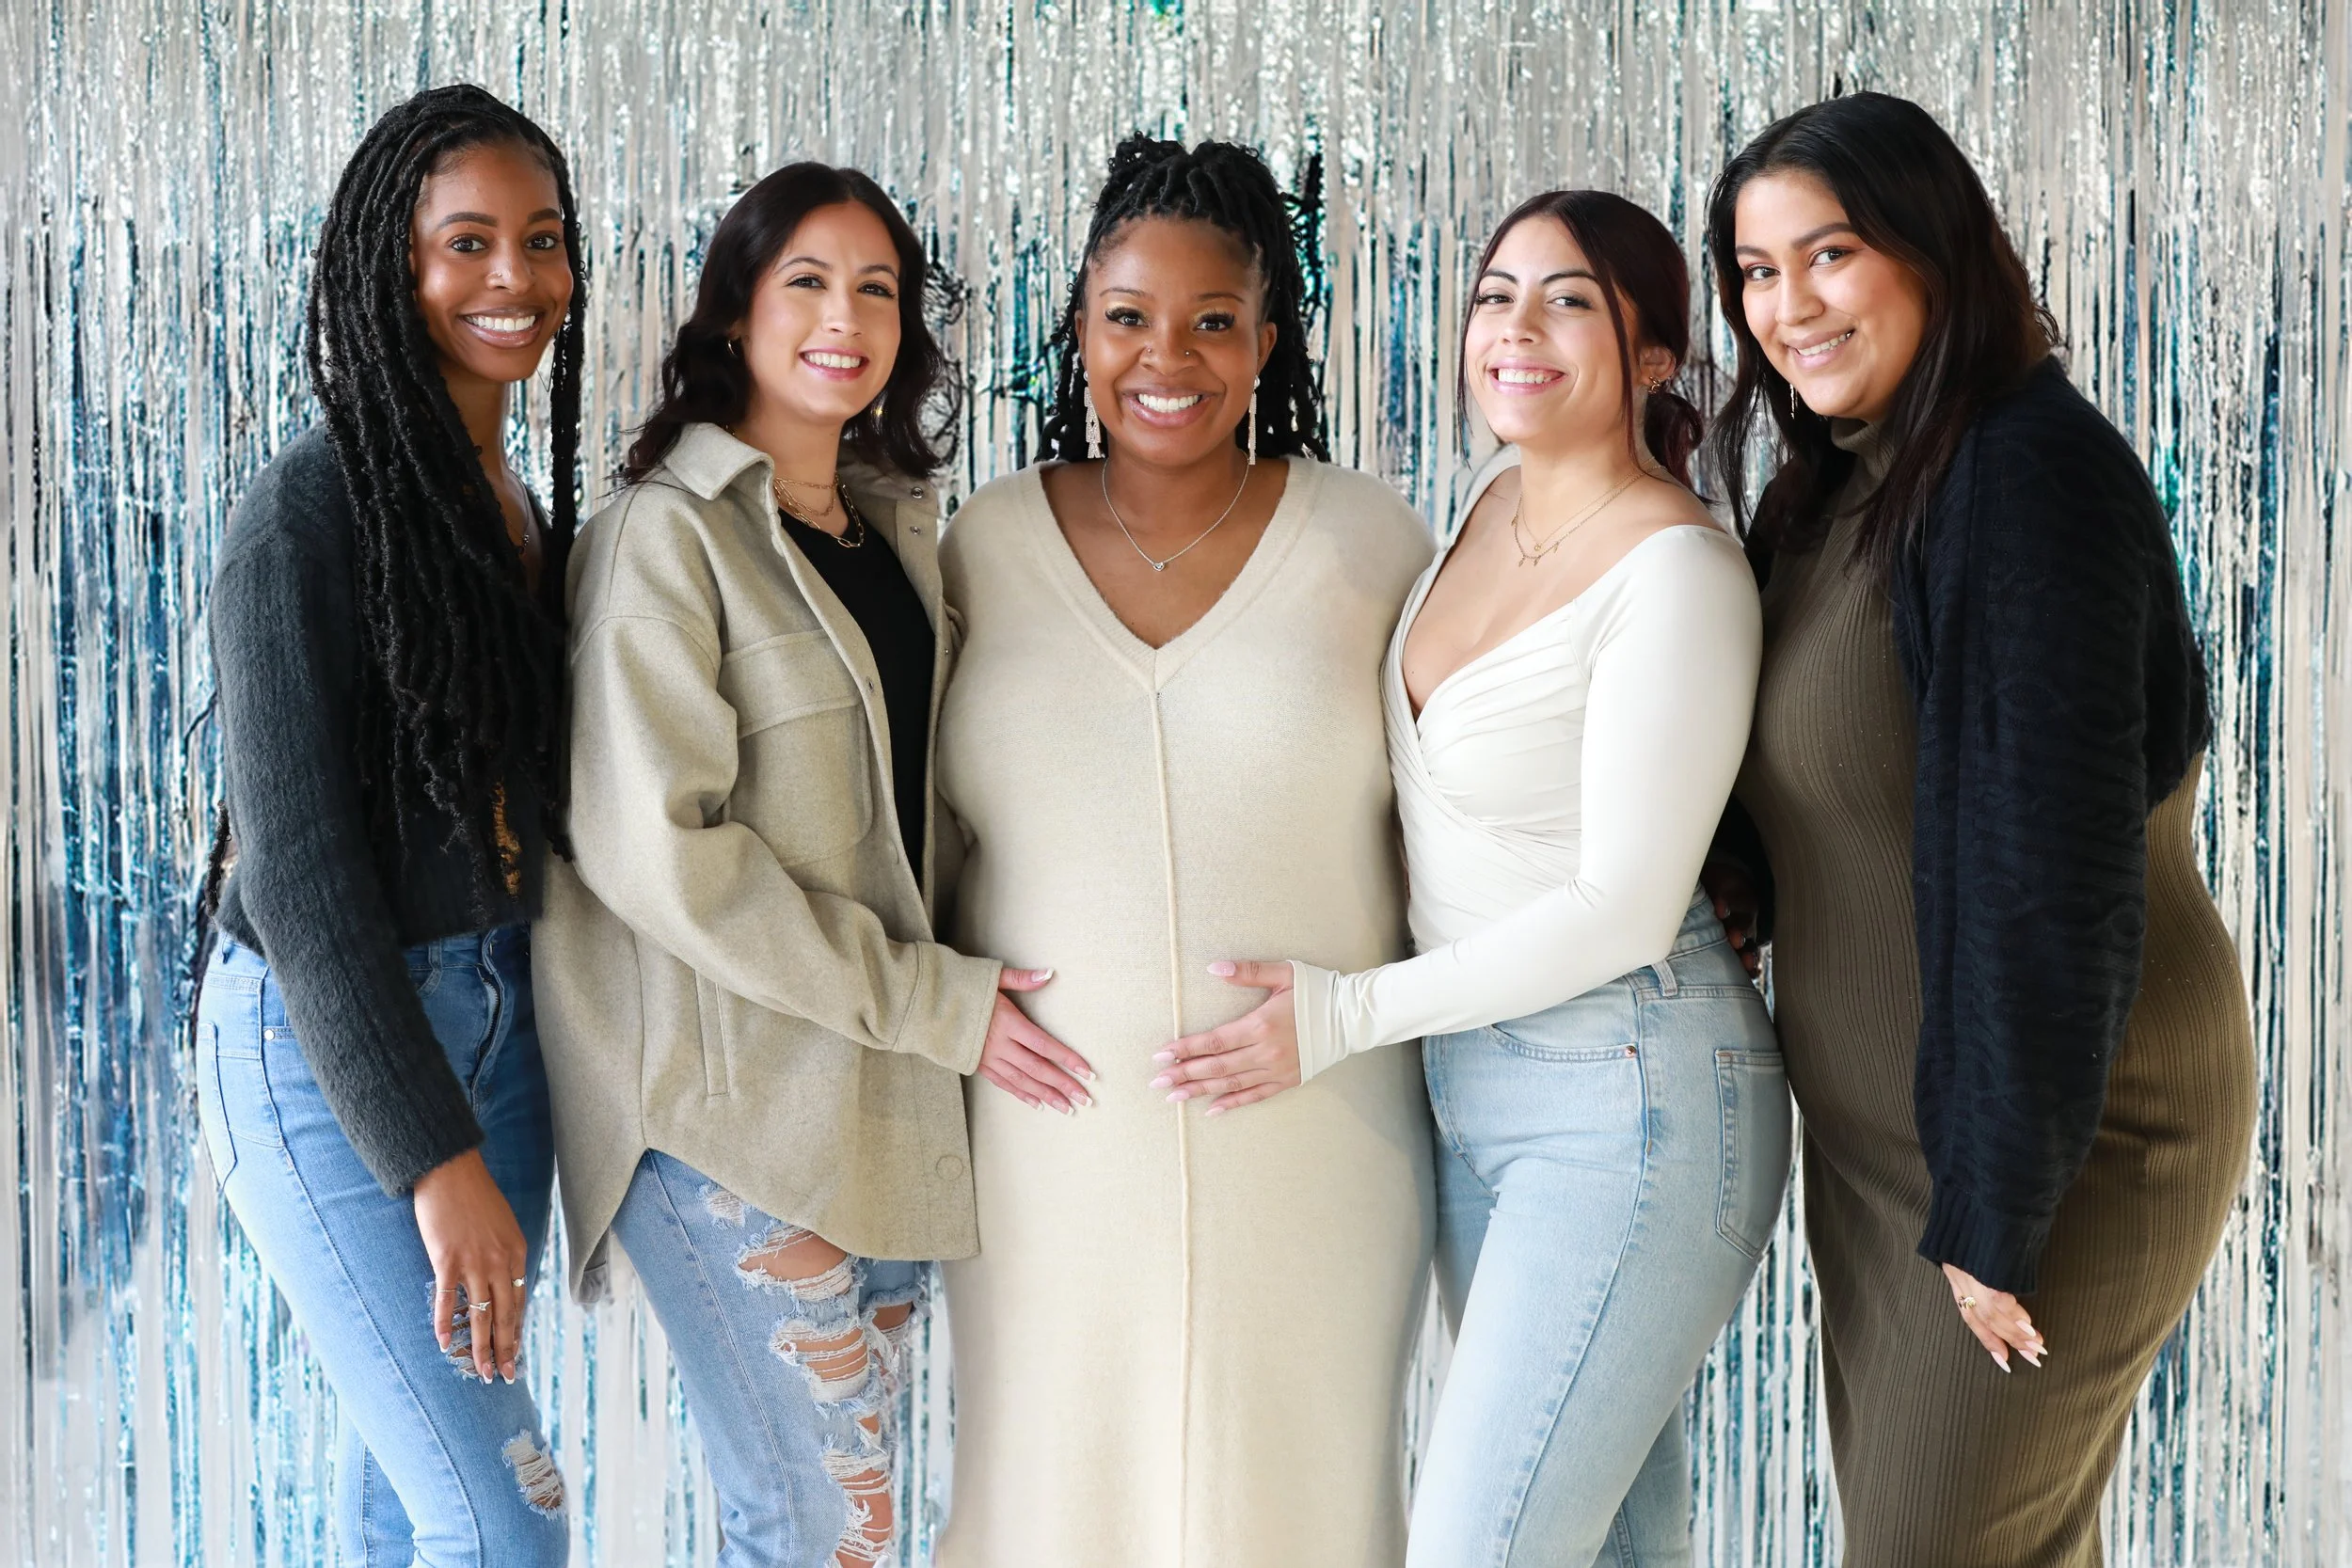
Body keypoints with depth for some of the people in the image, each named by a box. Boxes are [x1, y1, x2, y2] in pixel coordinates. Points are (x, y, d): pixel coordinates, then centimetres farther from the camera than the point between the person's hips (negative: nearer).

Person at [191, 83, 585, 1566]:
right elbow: (299, 868, -19)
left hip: (497, 1022, 7)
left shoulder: (524, 506, 8)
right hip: (323, 1048, -7)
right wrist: (435, 1157, -20)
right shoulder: (312, 516, -16)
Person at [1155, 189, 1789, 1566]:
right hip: (1474, 1087, 8)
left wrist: (1348, 1015, -14)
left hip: (1633, 1101, -8)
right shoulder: (1501, 508, 7)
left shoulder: (1678, 571, -18)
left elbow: (1623, 907, -20)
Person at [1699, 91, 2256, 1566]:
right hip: (1870, 1130, 9)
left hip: (2064, 1142, -9)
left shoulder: (2031, 470, -21)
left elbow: (2053, 858, -25)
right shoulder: (1836, 491, 8)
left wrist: (1996, 1206, -22)